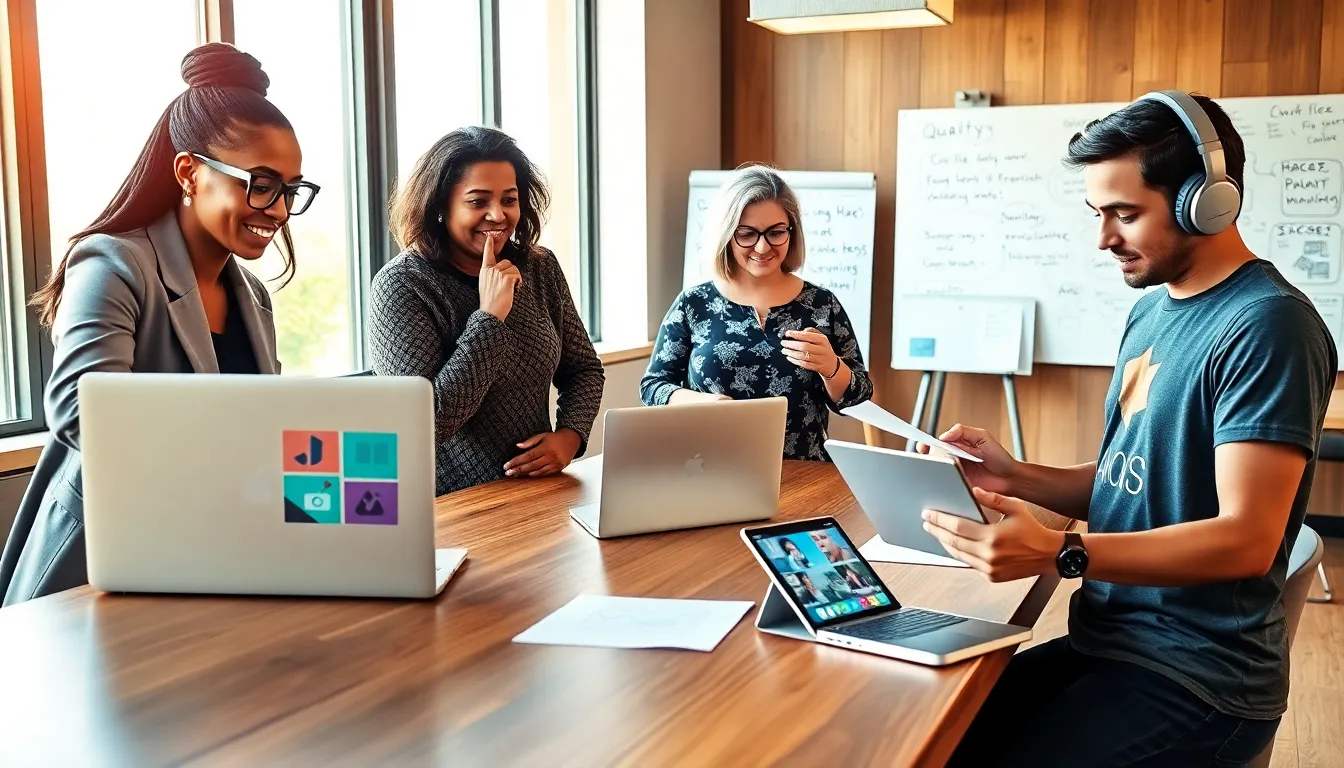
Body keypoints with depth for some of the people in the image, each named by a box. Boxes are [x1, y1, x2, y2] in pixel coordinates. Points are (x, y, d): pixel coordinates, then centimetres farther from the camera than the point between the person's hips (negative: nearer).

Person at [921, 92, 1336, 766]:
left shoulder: (1268, 325, -17)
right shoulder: (1151, 312, 11)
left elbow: (1246, 537, -22)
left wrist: (1059, 554, -33)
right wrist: (1016, 478, -2)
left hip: (1197, 678, -7)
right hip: (1104, 644, 8)